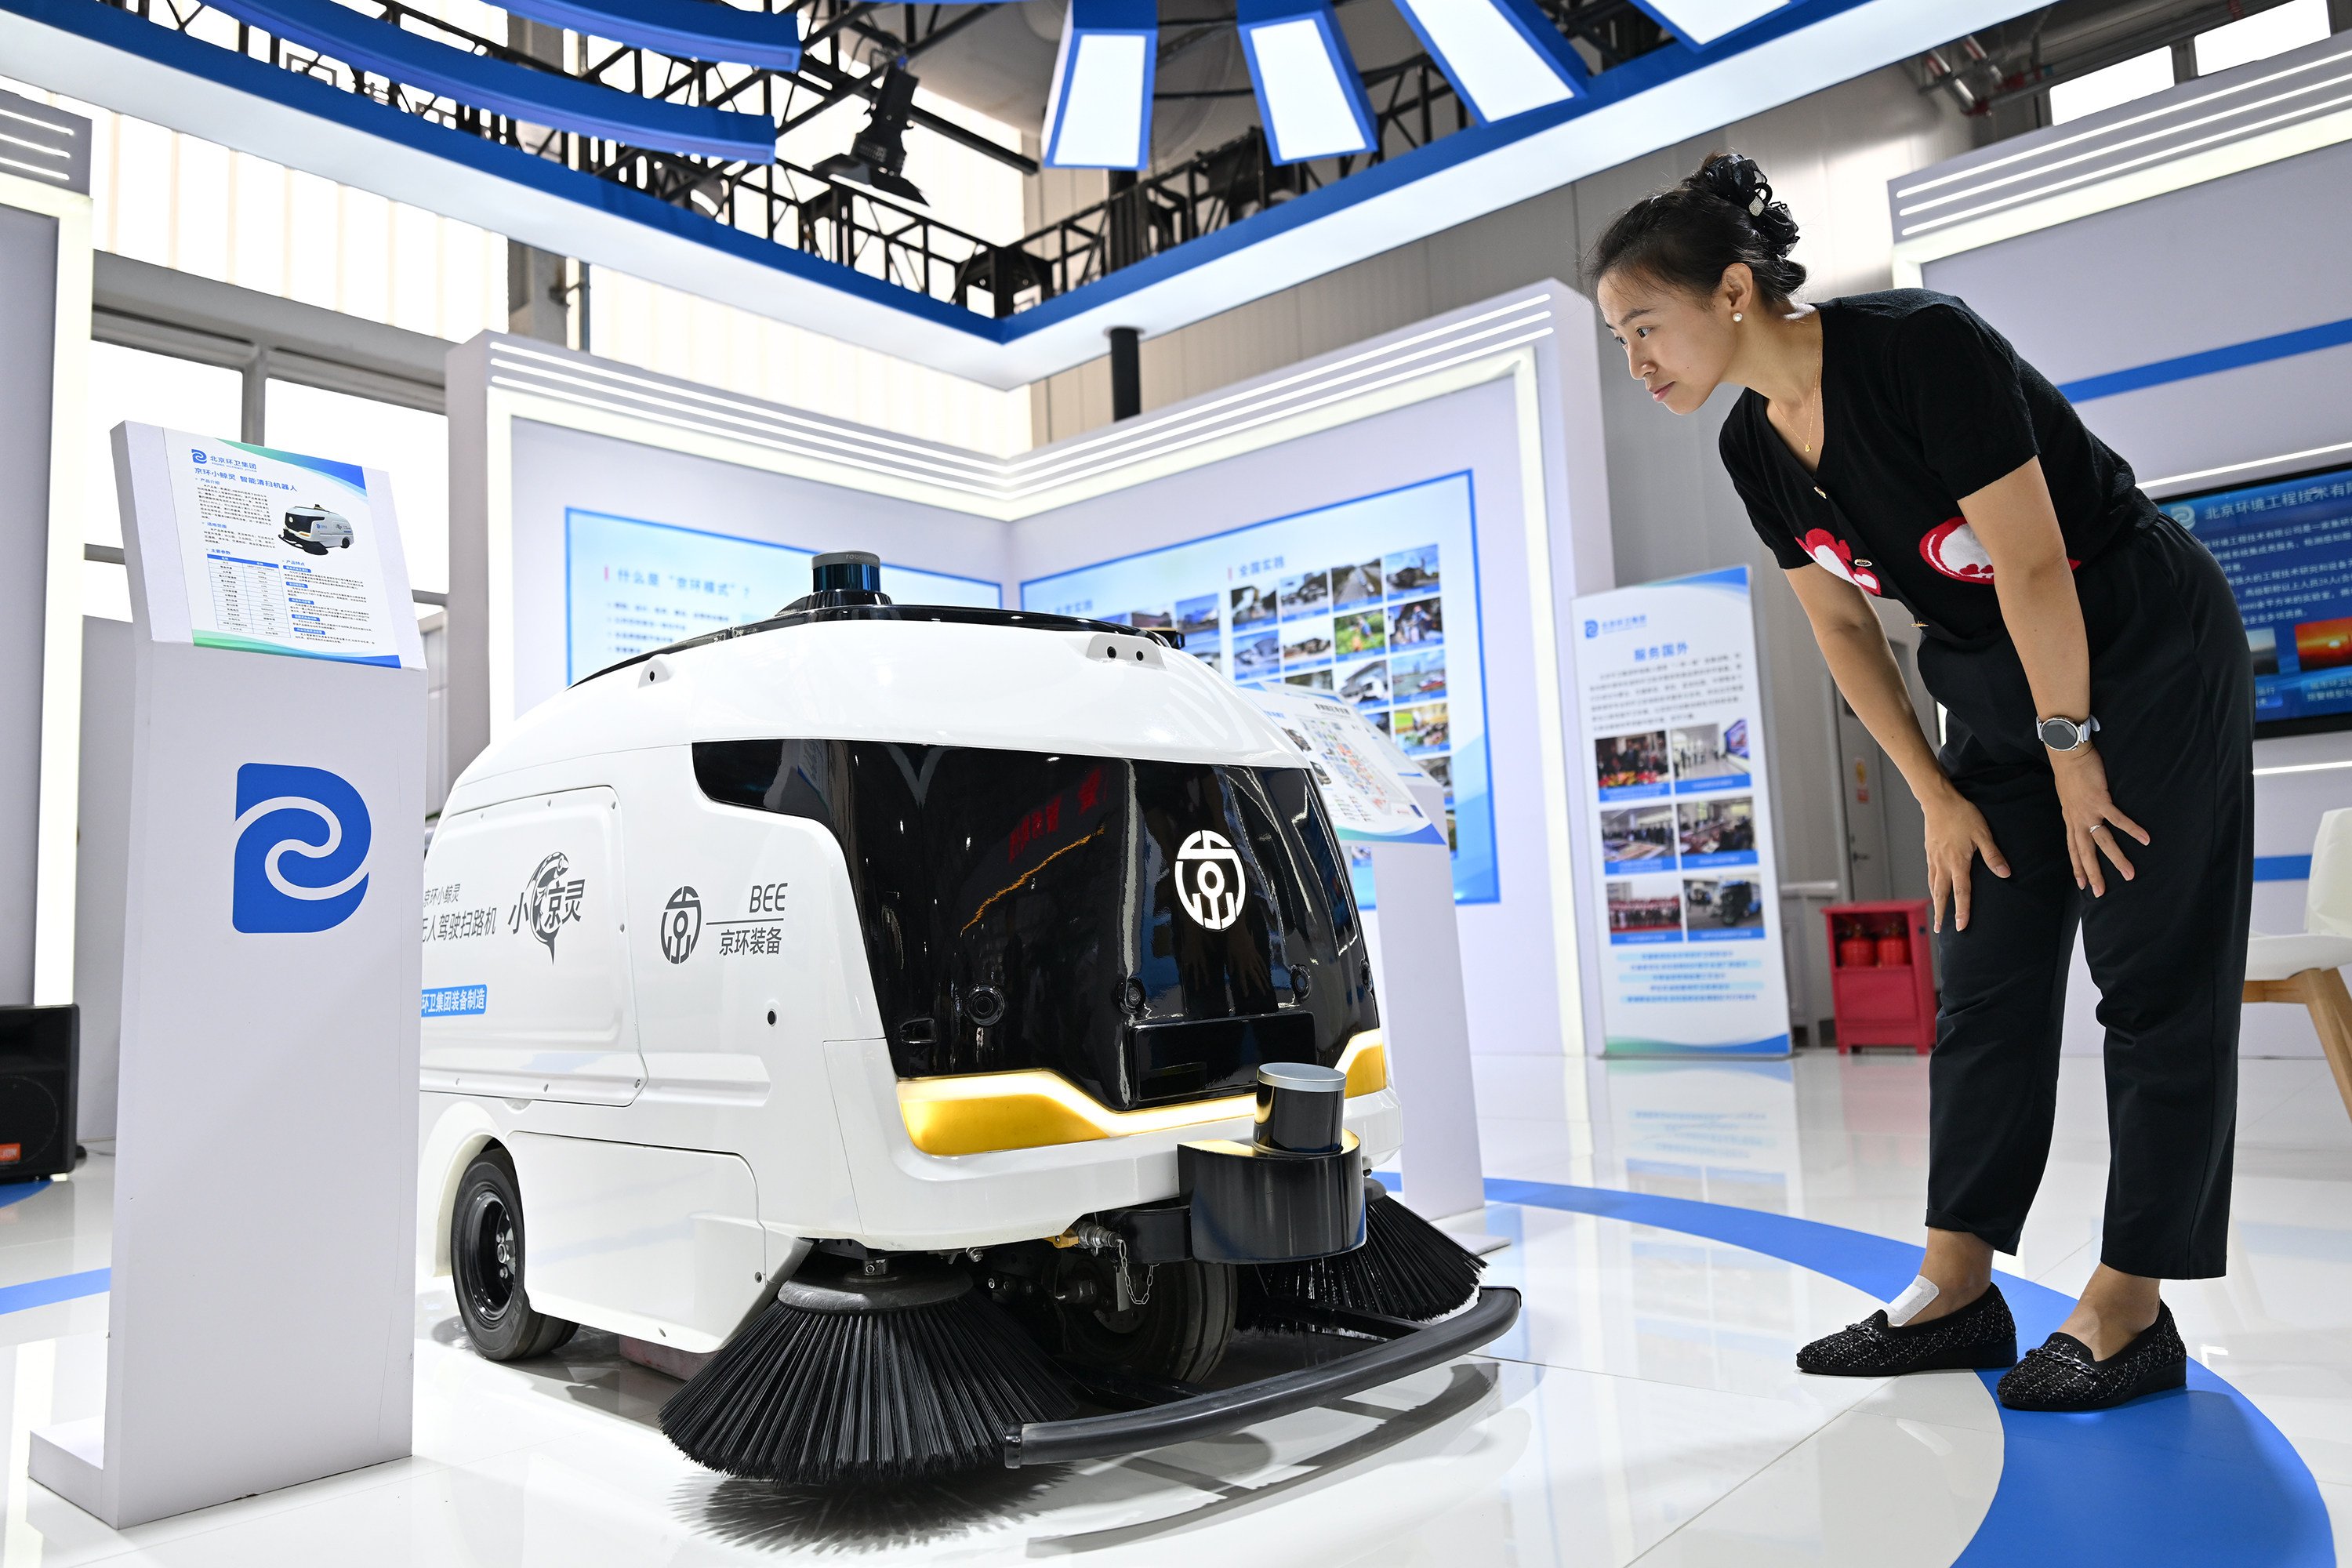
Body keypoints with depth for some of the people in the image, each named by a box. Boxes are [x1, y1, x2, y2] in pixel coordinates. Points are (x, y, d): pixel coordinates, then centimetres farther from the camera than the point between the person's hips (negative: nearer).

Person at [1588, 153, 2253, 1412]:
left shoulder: (1920, 346, -25)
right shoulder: (1753, 446, -3)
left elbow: (2032, 566, -22)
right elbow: (1842, 626, 4)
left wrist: (2071, 750, -14)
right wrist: (1938, 797, 4)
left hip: (2149, 654, -7)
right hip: (1996, 683, 7)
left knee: (2154, 978, -3)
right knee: (1984, 985, 4)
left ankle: (2128, 1308, 4)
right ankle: (1956, 1291, 10)